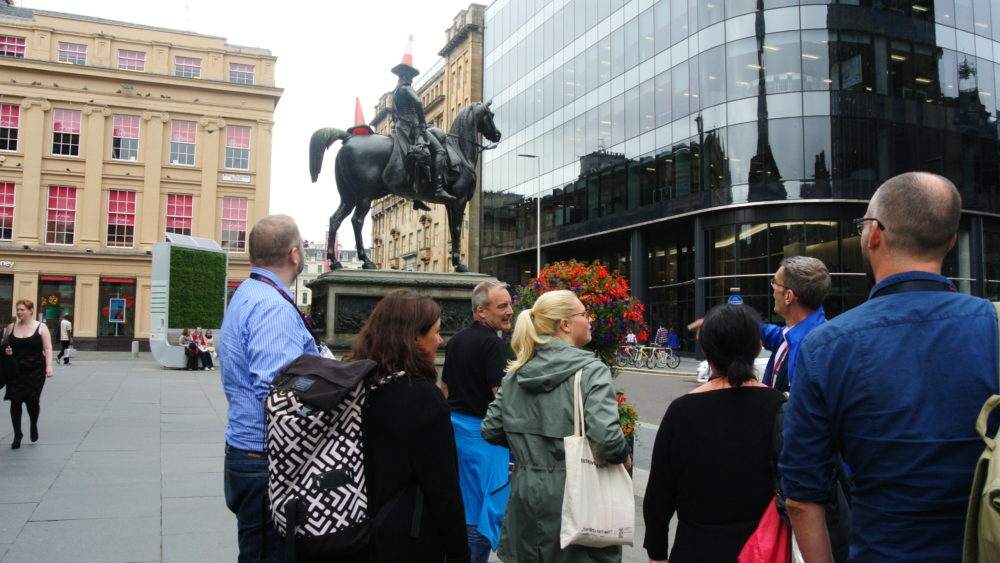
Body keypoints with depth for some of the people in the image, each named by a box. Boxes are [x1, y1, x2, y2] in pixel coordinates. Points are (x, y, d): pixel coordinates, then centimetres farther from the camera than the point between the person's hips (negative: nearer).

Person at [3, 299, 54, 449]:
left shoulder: (41, 327, -2)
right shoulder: (11, 327, 6)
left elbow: (47, 348, -6)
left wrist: (48, 366, -16)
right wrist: (6, 351, -5)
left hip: (35, 370, -3)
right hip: (15, 370, 3)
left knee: (32, 400, -2)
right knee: (15, 401, 0)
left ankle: (34, 426, 29)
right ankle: (17, 434, 14)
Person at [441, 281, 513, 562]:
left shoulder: (456, 340, 11)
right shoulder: (493, 343, -16)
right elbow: (500, 394, -22)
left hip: (454, 424, 9)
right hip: (481, 431, -9)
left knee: (457, 505, 19)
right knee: (483, 507, 1)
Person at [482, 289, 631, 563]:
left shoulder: (515, 373, 3)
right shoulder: (591, 370, -14)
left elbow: (491, 431, 6)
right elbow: (606, 437, -25)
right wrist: (625, 457, -6)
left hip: (525, 496, 5)